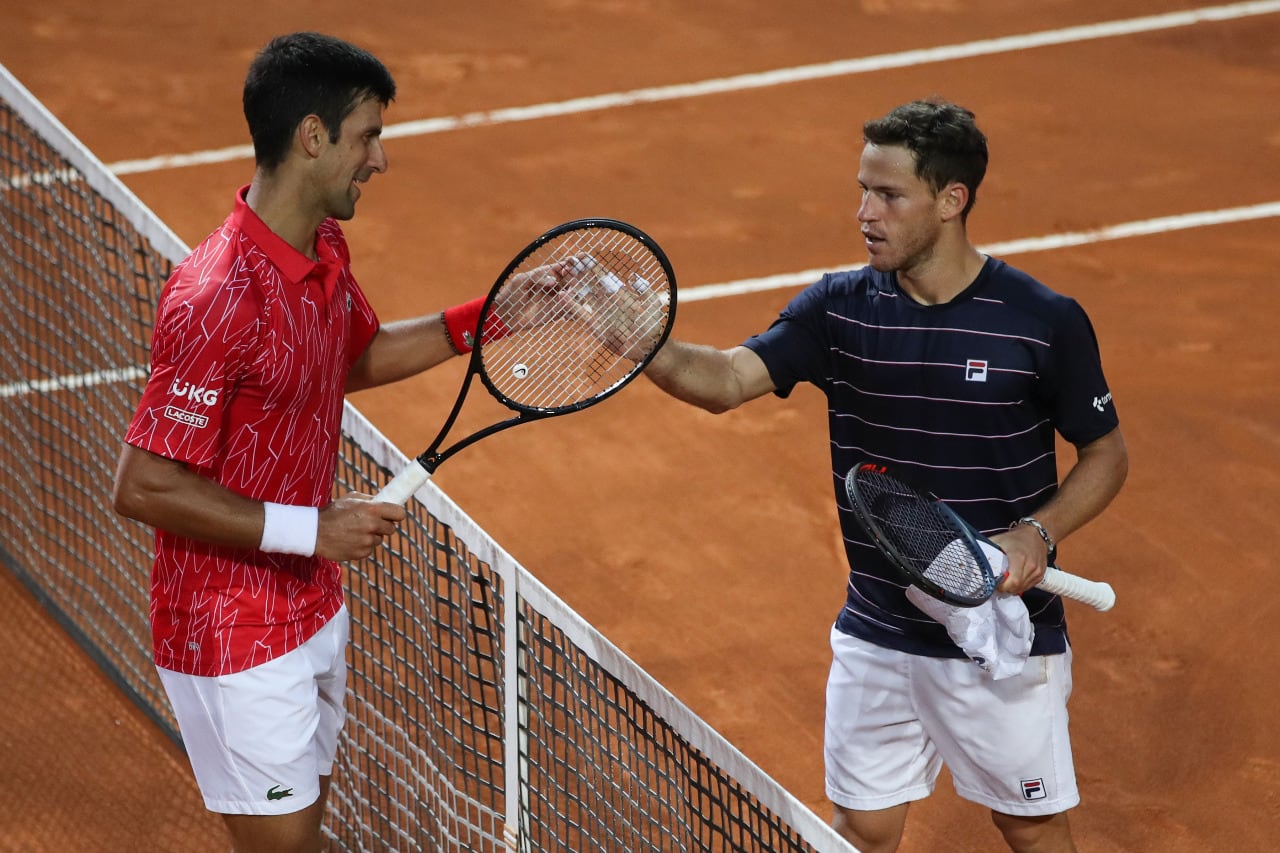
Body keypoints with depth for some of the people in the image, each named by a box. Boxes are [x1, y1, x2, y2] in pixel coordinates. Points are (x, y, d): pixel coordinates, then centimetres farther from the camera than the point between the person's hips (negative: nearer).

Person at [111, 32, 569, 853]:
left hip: (313, 611, 9)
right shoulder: (216, 300, -28)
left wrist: (487, 318, 12)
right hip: (235, 642, -9)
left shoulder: (326, 249, 1)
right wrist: (311, 529, -25)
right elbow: (143, 487, -27)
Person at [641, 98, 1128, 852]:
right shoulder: (840, 310, -4)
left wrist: (1039, 533, -19)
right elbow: (725, 380, -16)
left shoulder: (1045, 322, -12)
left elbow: (1106, 454, -1)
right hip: (878, 639, 3)